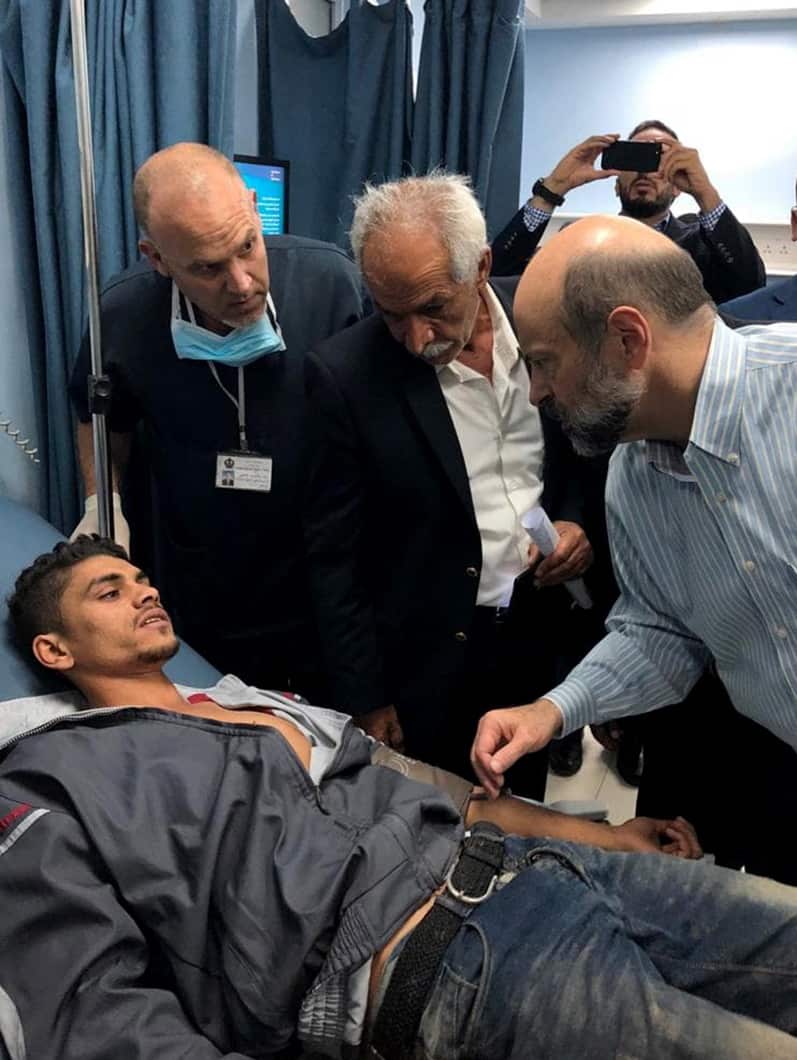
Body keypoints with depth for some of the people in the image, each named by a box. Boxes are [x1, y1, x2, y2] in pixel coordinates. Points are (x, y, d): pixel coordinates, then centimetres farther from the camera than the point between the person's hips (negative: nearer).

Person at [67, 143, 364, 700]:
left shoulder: (334, 282, -20)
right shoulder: (122, 315, -15)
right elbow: (102, 417, 8)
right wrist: (104, 503, -6)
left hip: (328, 598, -1)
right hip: (197, 611, 1)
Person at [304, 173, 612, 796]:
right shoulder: (344, 373, -17)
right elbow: (336, 556, -11)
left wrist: (581, 519, -11)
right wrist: (366, 703, -7)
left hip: (548, 633, 3)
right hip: (430, 667, -3)